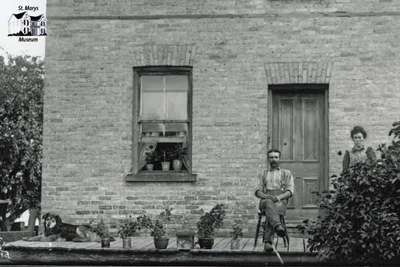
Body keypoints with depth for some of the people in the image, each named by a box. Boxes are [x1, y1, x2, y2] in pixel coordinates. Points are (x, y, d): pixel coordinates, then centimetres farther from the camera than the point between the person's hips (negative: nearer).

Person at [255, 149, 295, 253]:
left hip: (281, 201, -1)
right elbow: (258, 191, 18)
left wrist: (279, 197, -14)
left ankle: (267, 242, -49)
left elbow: (290, 191, 7)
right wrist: (265, 196, -7)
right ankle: (278, 226, -63)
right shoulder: (264, 174, 28)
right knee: (269, 204, -39)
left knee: (272, 212, -38)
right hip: (265, 200, 1)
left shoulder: (286, 173, 21)